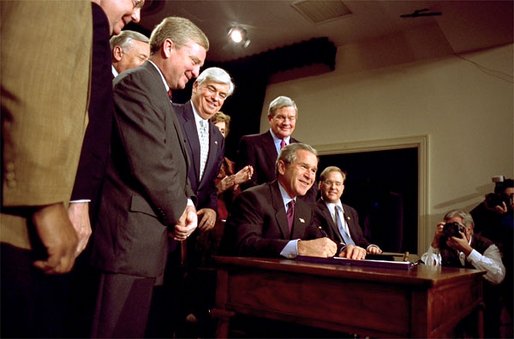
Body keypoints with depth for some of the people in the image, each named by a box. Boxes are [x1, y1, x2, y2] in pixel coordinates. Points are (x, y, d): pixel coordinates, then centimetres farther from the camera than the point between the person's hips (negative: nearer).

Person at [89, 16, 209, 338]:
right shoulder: (137, 82, -9)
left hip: (146, 239, 10)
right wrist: (178, 212, -7)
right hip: (131, 237, -10)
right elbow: (148, 161, -19)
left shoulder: (160, 95, 22)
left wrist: (186, 202, 1)